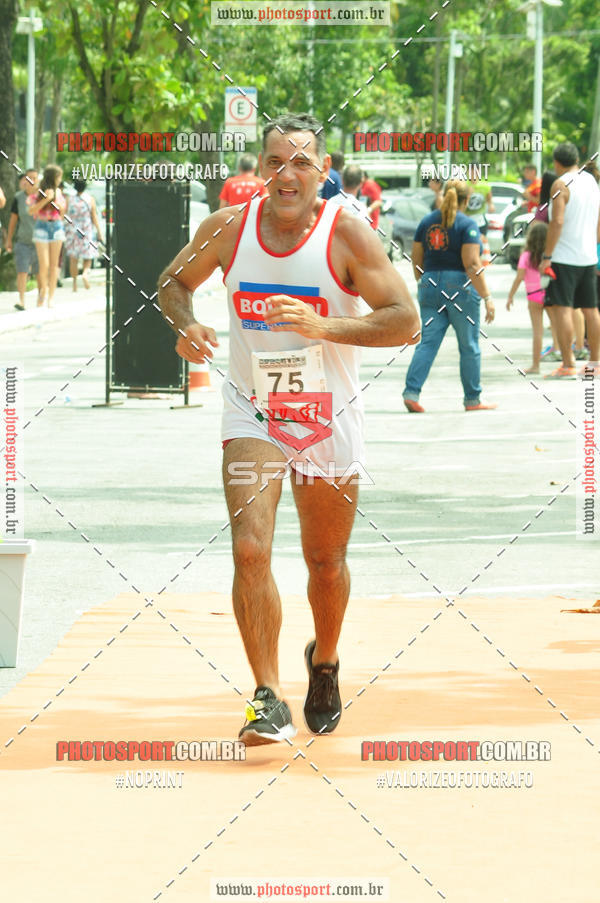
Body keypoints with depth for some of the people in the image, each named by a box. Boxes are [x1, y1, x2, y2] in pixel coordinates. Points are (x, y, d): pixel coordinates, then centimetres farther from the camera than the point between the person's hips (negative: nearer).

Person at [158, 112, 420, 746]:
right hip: (252, 414, 0)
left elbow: (405, 321, -15)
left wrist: (324, 326, -28)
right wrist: (184, 327, -10)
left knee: (326, 561, 13)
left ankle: (324, 660, 43)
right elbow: (173, 282, 12)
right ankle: (268, 700, -16)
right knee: (250, 549, -19)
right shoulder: (227, 229, -6)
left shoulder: (346, 234, -13)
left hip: (330, 420, 0)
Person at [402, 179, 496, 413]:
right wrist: (487, 297, -13)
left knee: (427, 343, 3)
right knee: (469, 346, 7)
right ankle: (472, 399, 14)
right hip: (460, 287, -5)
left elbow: (417, 262, 13)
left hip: (430, 287, 5)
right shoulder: (467, 224, -8)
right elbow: (472, 264, -15)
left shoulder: (426, 222, 9)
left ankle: (411, 391, -11)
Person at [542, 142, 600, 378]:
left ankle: (568, 365, -13)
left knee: (562, 308, -8)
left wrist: (546, 256, -16)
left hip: (564, 257, -8)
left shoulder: (561, 185, -11)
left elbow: (557, 221, -20)